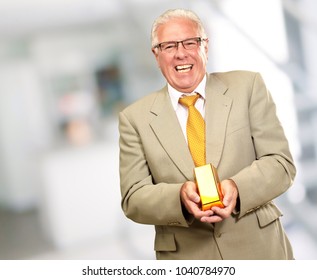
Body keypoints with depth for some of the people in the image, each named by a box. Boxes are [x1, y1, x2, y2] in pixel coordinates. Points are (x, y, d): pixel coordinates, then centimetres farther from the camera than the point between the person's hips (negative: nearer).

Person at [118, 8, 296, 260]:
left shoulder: (248, 87, -2)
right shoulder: (135, 118, -1)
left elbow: (281, 162, -5)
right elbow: (133, 200, -4)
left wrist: (237, 188, -23)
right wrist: (180, 197, -23)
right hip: (186, 258, 0)